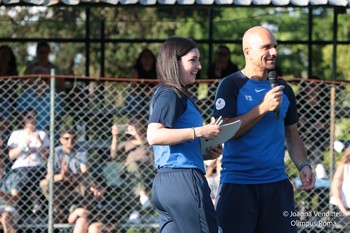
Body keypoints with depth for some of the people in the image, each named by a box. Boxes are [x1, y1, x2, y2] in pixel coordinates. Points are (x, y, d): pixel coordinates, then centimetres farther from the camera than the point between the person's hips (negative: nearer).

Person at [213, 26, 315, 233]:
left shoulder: (284, 90, 12)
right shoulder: (231, 86, -3)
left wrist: (303, 165, 2)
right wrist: (263, 108, -18)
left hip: (277, 184, 5)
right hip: (238, 184, -5)